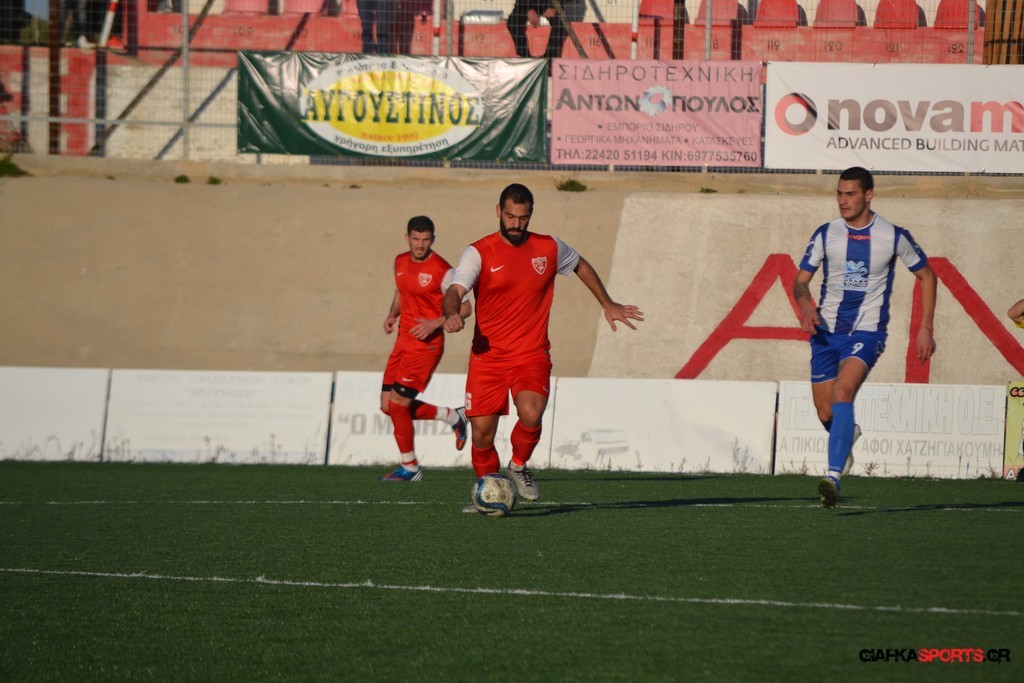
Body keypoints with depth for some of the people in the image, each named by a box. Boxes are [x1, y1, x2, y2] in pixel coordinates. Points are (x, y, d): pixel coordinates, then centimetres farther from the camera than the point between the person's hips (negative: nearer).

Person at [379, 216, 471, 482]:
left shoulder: (441, 270, -13)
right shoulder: (401, 262, 8)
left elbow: (465, 308, -10)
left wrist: (436, 323, -22)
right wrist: (392, 315, 6)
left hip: (426, 343, -8)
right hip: (404, 340, 8)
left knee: (398, 402, -11)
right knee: (388, 406, 6)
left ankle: (409, 468, 5)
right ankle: (453, 416, 24)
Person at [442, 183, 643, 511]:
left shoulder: (550, 248, 5)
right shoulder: (479, 253, -5)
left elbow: (581, 266, 26)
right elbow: (455, 290, -19)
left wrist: (607, 305, 26)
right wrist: (451, 314, -41)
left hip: (532, 355, 1)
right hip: (488, 357, -1)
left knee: (531, 414, -26)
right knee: (482, 435, -2)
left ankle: (519, 466, 4)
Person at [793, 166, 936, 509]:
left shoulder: (893, 236, -3)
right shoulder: (826, 234, 2)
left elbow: (926, 276, 9)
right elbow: (801, 279, 5)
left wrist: (926, 329, 3)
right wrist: (806, 305, -19)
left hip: (867, 332, -3)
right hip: (826, 331, 3)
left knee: (842, 391, -28)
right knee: (826, 414, 6)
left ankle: (834, 476, -36)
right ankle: (847, 435, 44)